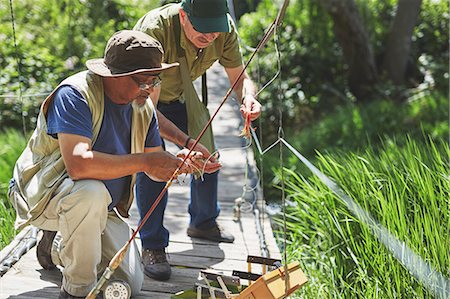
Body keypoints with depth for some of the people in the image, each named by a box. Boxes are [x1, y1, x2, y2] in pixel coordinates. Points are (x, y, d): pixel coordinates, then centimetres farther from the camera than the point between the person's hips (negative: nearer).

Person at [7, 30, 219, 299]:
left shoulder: (143, 107, -2)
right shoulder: (76, 94, -26)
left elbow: (156, 169, 3)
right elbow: (77, 164, -40)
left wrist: (186, 163, -20)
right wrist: (142, 161, -36)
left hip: (103, 206, 7)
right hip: (42, 194, -7)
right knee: (91, 191, -40)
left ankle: (59, 247, 27)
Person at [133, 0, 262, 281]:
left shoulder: (225, 30, -28)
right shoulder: (154, 29, -43)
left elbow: (240, 78, -13)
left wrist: (248, 99, -39)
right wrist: (187, 142, -52)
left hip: (178, 96, 6)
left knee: (208, 155, 9)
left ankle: (203, 222, 35)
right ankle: (152, 246, -6)